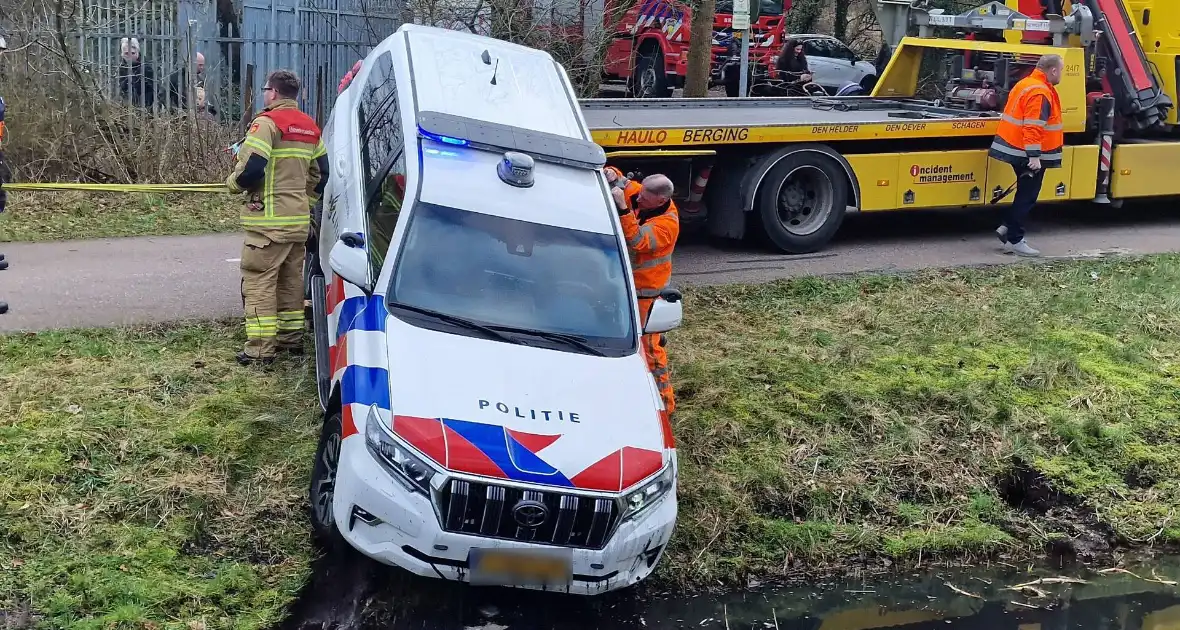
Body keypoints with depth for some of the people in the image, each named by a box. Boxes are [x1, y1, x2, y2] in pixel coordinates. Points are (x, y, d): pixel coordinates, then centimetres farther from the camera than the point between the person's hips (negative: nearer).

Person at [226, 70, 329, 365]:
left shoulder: (267, 123, -13)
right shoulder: (310, 128, 13)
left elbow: (251, 170, -21)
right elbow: (321, 173, 17)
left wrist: (232, 183, -2)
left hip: (269, 221, -8)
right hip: (299, 219, 8)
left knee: (258, 281, -4)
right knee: (291, 280, 18)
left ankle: (260, 348, -5)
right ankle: (292, 338, 26)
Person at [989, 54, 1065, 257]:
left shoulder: (1027, 84, 13)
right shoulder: (1040, 92, -20)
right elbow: (1033, 126, -27)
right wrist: (1034, 156, -29)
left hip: (1019, 150, 10)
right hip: (1029, 154, -10)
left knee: (1026, 193, 20)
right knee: (1027, 196, -3)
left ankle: (1007, 228, 21)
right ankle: (1014, 240, 1)